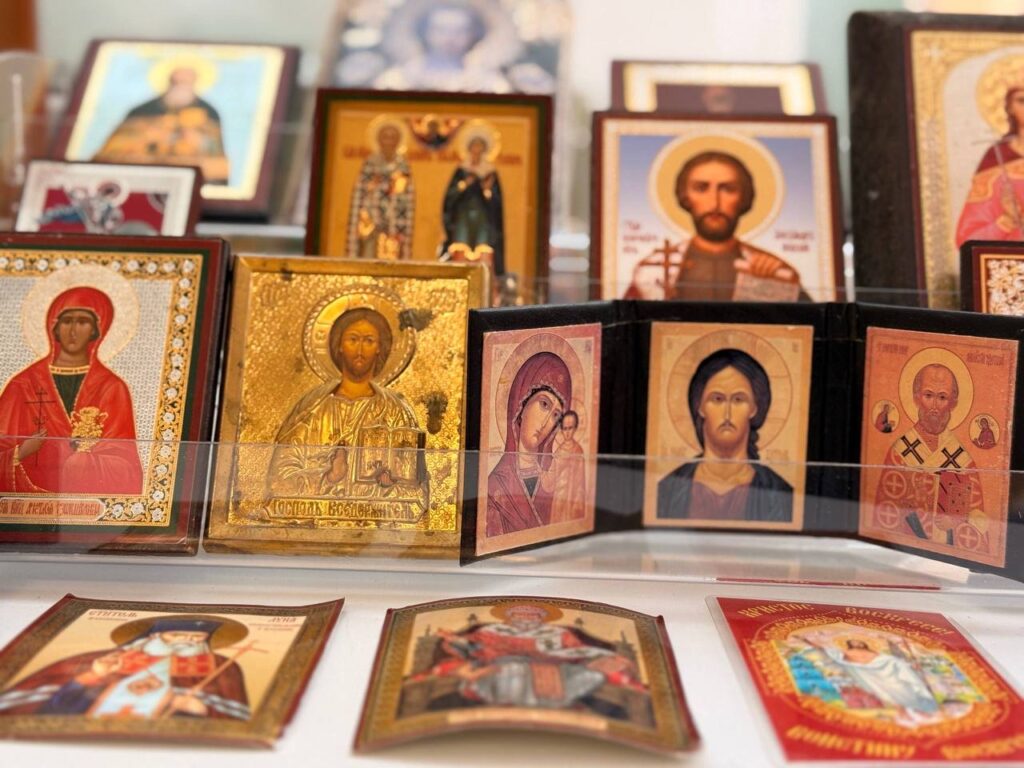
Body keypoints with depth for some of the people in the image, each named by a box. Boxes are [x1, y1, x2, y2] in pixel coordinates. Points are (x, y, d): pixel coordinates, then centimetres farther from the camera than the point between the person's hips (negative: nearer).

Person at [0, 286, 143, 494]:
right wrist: (20, 454, -14)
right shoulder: (23, 385, 9)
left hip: (95, 504, -1)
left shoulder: (113, 388, 6)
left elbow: (123, 467, 1)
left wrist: (86, 457, -15)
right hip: (34, 502, 1)